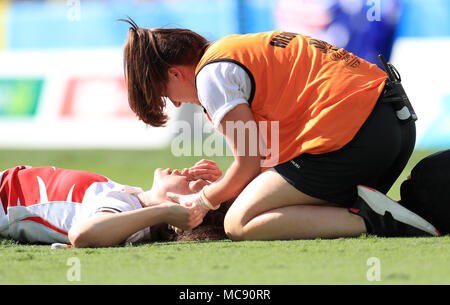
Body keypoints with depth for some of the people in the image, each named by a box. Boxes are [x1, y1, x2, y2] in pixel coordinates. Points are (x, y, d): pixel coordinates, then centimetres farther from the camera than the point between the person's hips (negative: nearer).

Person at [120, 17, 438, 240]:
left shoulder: (211, 74, -2)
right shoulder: (243, 50, 26)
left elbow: (250, 163, -3)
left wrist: (202, 200, 13)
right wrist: (220, 187, 31)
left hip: (349, 132, -10)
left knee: (239, 225, -6)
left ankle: (369, 221, -17)